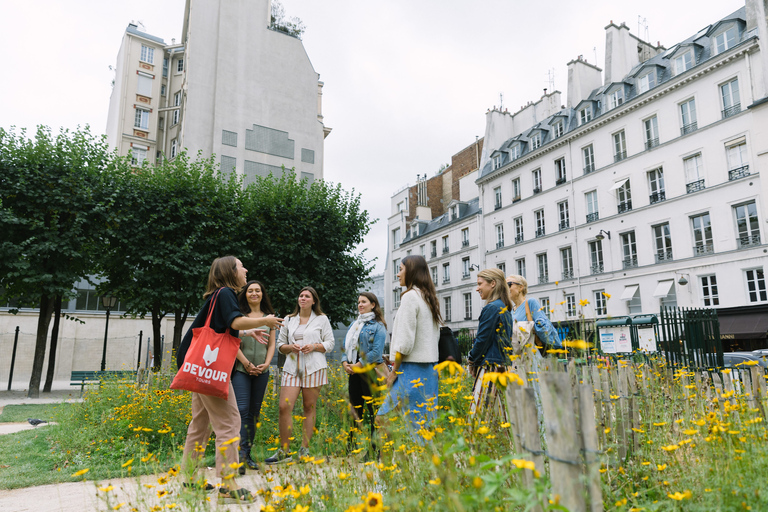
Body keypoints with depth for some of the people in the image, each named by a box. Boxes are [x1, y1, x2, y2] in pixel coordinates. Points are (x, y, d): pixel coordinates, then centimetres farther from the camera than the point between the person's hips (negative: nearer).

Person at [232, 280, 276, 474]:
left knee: (254, 412, 8)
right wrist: (247, 363, -9)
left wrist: (266, 364, -4)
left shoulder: (269, 316, 12)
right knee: (242, 409, -13)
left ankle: (248, 454, 16)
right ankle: (240, 454, -14)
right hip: (241, 368, -4)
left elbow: (272, 344, 11)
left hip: (261, 371, 4)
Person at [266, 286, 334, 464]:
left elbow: (330, 343, 8)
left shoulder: (322, 319, 9)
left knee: (309, 407, 0)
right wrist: (290, 347, -6)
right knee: (284, 407, -9)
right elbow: (280, 344, 16)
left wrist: (314, 346, -9)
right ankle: (284, 451, 2)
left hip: (313, 367, -2)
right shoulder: (289, 320, 15)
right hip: (292, 367, 2)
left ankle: (305, 449, 12)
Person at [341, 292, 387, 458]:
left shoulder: (378, 326, -5)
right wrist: (345, 362, 0)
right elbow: (346, 345, 18)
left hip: (370, 372, -7)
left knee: (373, 409, -4)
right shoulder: (354, 324, 18)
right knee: (354, 408, 10)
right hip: (354, 371, 7)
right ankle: (351, 447, 18)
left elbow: (376, 351, -13)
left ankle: (375, 448, 3)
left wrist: (359, 365, -15)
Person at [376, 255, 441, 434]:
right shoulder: (430, 298, 14)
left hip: (412, 369, -9)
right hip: (430, 368, 9)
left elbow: (405, 340, -17)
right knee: (425, 419, 12)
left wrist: (394, 371, -9)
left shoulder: (410, 296, -12)